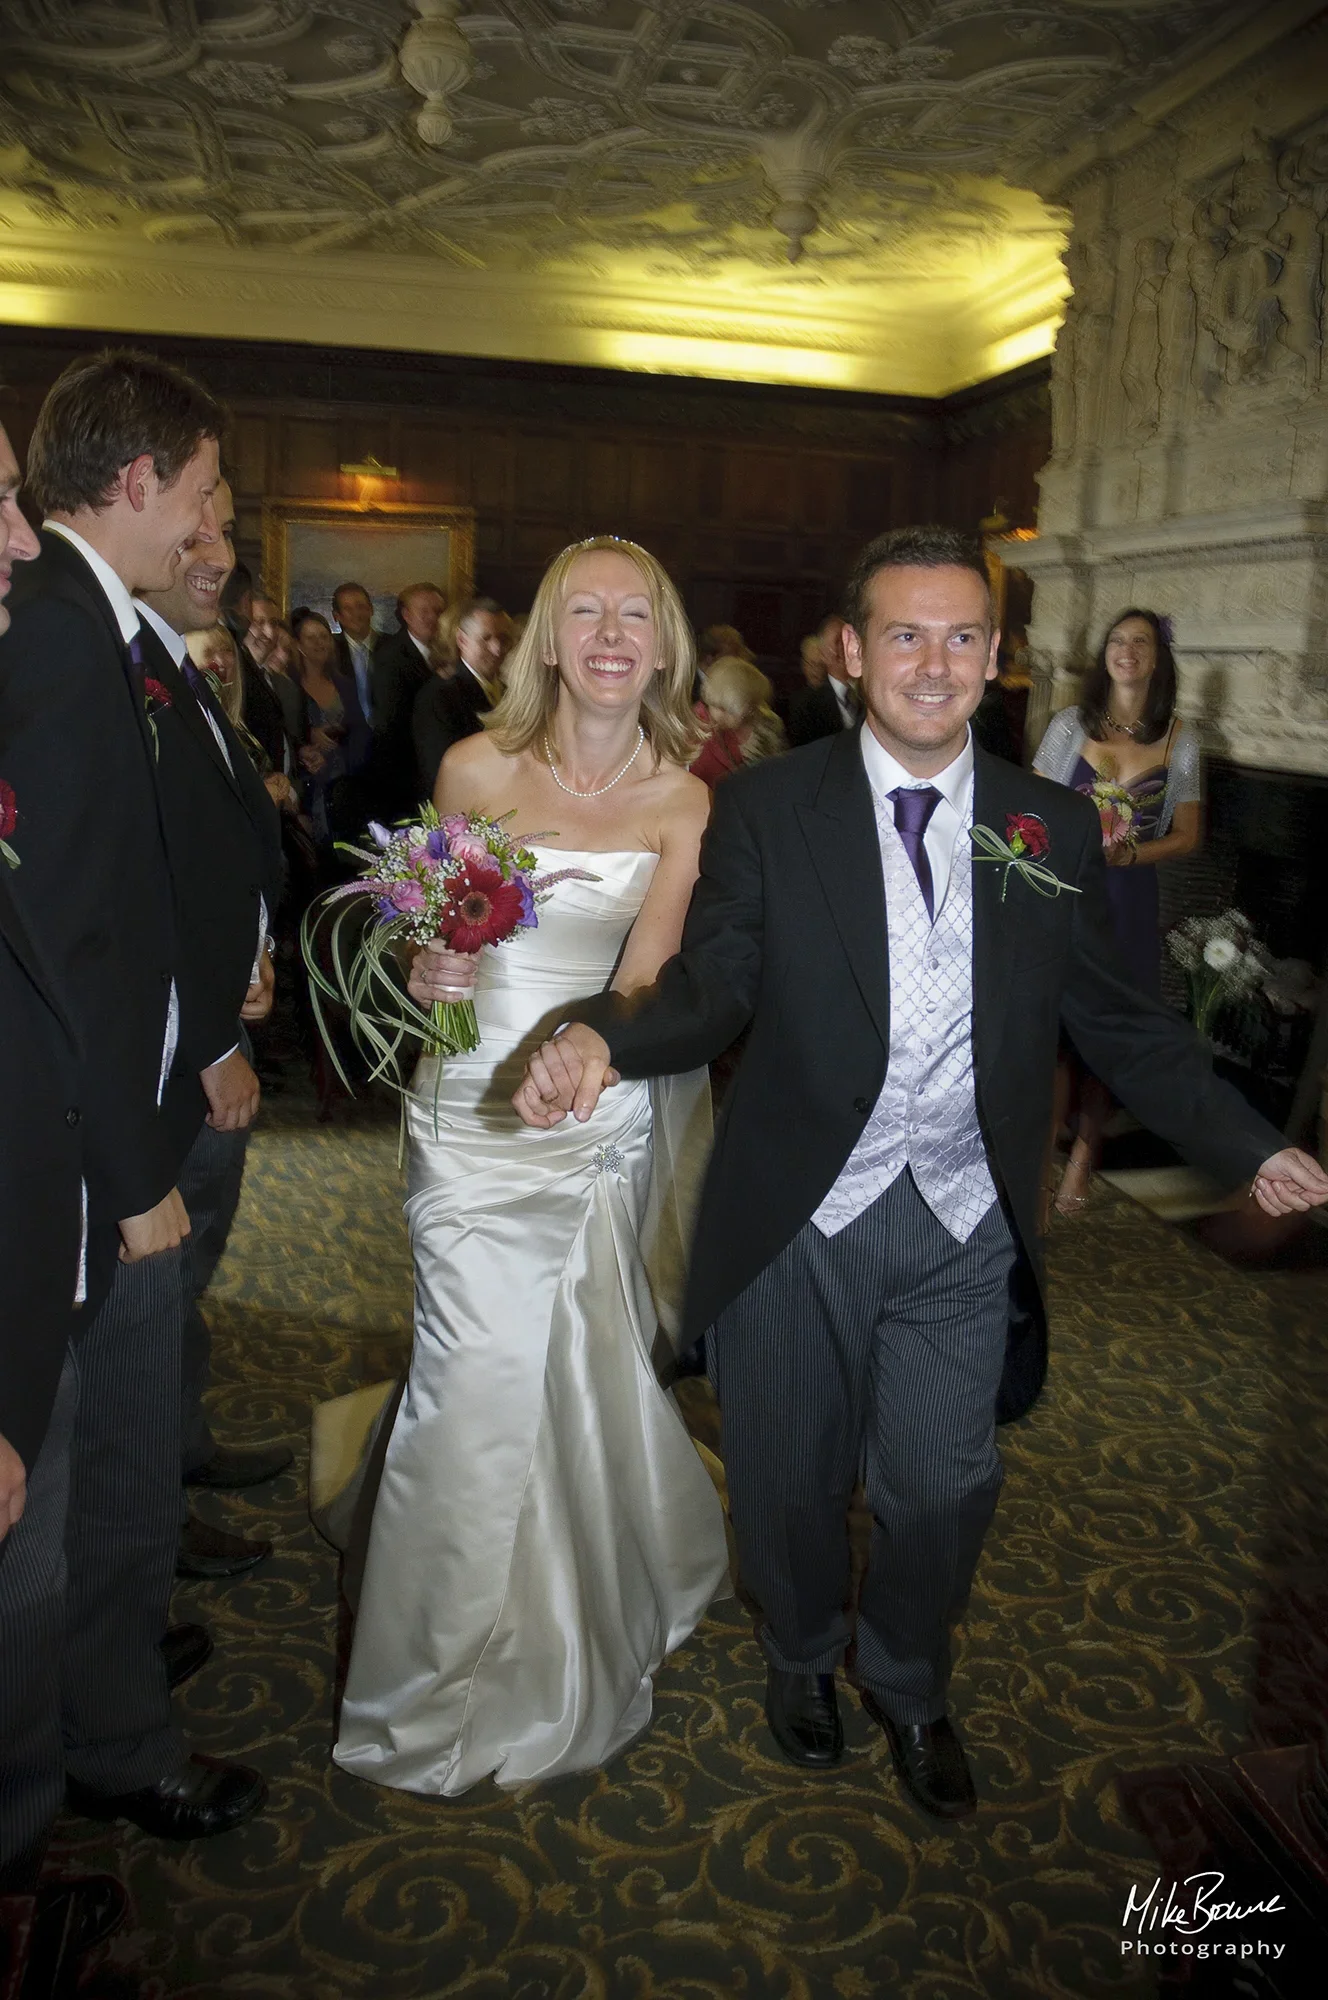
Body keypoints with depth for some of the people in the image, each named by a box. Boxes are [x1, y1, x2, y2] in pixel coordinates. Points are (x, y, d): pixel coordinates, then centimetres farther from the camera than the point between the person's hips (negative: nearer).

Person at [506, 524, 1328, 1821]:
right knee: (791, 1479, 17)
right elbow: (715, 987, -10)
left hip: (964, 1226, 2)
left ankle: (907, 1687, 47)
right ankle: (802, 1657, 51)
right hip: (799, 1218, -1)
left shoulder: (1053, 827, 1)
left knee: (943, 1489, 14)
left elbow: (1113, 1018, 5)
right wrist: (602, 1036, -30)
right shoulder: (767, 807, -5)